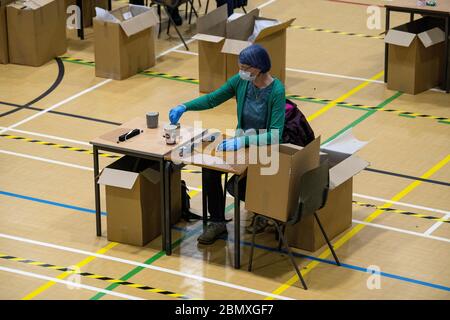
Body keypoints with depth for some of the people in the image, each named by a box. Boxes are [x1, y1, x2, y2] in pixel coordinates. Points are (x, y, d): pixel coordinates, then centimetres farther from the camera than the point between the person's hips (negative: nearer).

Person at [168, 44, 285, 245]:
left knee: (234, 186, -26)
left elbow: (275, 135, -28)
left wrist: (242, 142, -37)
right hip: (242, 142, 6)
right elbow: (212, 99, 6)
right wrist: (184, 107, -9)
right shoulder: (241, 81, -7)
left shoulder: (276, 91, -23)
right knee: (209, 166, -20)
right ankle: (217, 222, -5)